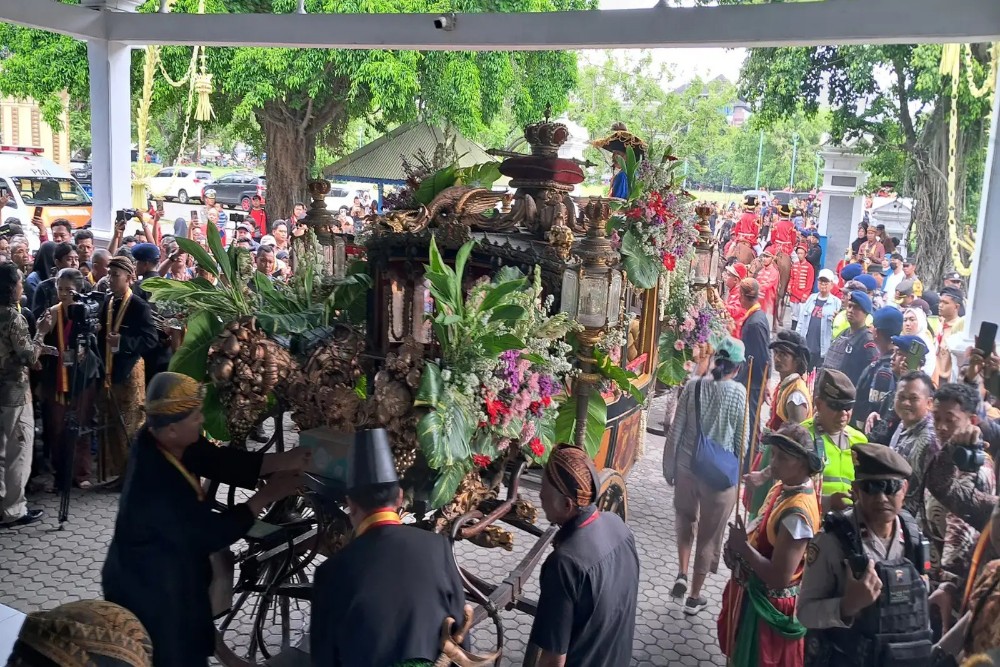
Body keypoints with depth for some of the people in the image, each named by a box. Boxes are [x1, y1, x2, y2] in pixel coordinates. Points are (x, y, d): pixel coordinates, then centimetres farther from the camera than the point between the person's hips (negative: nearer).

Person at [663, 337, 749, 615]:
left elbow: (676, 431, -4)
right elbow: (742, 438, -4)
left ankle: (682, 574, 14)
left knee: (685, 519, 28)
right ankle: (695, 597, 25)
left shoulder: (693, 386, -7)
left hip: (688, 467, 2)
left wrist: (669, 467, 8)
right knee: (709, 534, 14)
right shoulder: (738, 392, -11)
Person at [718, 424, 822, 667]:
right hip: (753, 592, 9)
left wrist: (743, 546, -22)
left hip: (769, 606, -9)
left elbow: (780, 578, -30)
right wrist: (742, 542, -9)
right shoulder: (783, 487, -3)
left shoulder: (797, 514, -31)